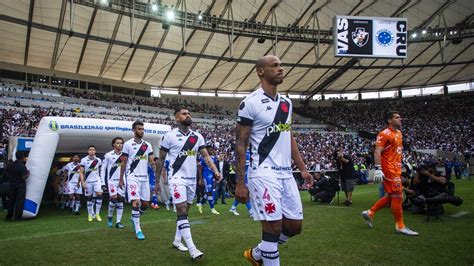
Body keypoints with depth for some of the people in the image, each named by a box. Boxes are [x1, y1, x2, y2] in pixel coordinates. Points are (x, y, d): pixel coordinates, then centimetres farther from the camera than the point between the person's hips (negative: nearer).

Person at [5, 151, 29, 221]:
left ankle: (9, 216, 21)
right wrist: (28, 173, 0)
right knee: (20, 201, 0)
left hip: (12, 184, 6)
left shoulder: (10, 165, 3)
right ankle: (17, 217, 1)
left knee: (11, 200, 15)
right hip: (21, 185, -6)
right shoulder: (22, 166, -17)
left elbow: (8, 175, 12)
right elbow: (24, 177, -19)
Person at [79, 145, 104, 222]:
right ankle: (90, 215, 21)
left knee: (99, 195, -17)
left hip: (97, 180, 1)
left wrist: (102, 180, 11)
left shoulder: (98, 160, 2)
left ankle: (97, 214, -6)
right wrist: (83, 182, -13)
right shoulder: (84, 160, -4)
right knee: (89, 198, 7)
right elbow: (81, 172, -4)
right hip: (88, 181, 0)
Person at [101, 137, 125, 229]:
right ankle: (110, 216, 14)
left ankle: (118, 222, 7)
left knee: (120, 201, 1)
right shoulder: (108, 155, -3)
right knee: (113, 199, -13)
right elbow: (103, 169, 0)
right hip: (112, 180, -3)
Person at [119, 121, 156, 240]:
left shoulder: (148, 145, 8)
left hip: (144, 177, 4)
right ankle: (138, 230, -1)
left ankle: (135, 218, 37)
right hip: (133, 177, -4)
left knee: (145, 203, 9)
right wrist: (121, 179, 3)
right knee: (136, 202, -11)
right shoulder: (128, 144, -2)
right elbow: (123, 163, 2)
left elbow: (152, 162, 5)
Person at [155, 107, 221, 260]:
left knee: (185, 211, 14)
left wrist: (215, 171, -14)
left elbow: (206, 156, 2)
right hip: (177, 178, -5)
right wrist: (157, 180, 4)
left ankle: (177, 241, 29)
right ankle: (192, 249, -13)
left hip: (192, 179, 5)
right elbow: (161, 160, 1)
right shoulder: (170, 136, -5)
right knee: (182, 211, -11)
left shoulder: (198, 137, 6)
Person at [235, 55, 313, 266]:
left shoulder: (286, 102, 13)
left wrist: (302, 168, 16)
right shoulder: (250, 103, -9)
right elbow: (240, 145, -9)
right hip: (264, 173, -7)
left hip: (286, 173, 8)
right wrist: (240, 183, -12)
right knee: (274, 226, -5)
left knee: (295, 225, 11)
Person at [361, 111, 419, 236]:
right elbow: (377, 152, -20)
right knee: (398, 196, -4)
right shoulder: (384, 134, -14)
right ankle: (400, 226, 8)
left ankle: (370, 213, 25)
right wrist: (378, 169, -28)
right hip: (389, 170, -10)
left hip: (396, 169, 10)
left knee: (390, 196, 14)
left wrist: (401, 166, 22)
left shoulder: (399, 133, 15)